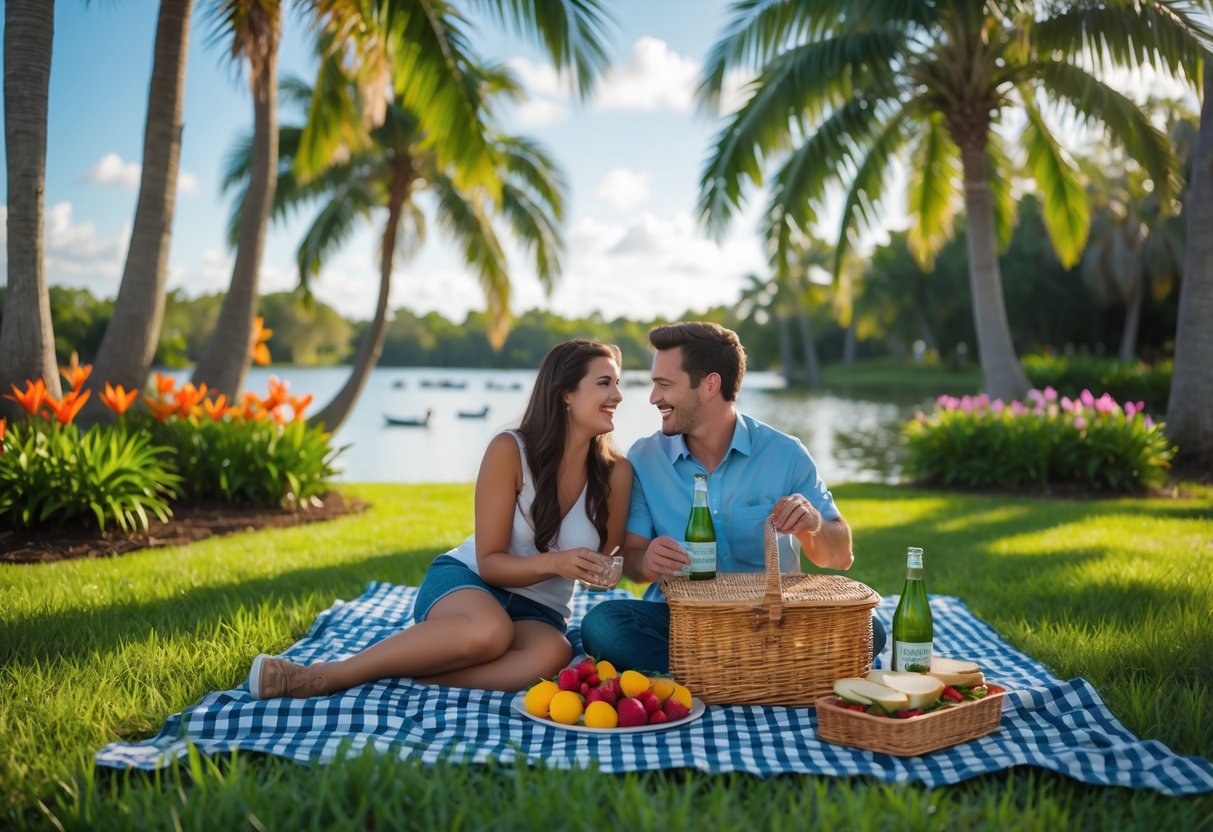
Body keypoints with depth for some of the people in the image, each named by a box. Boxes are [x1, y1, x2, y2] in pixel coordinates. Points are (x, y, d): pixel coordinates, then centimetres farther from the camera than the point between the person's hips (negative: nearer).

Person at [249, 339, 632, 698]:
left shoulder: (615, 473, -4)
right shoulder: (509, 451, -13)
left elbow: (602, 566, 6)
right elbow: (489, 562, -11)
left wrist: (593, 569, -18)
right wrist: (553, 563, -29)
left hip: (536, 612, 3)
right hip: (464, 580, -3)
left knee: (551, 654, -36)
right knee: (490, 630, -41)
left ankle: (391, 673, -28)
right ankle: (318, 677, -29)